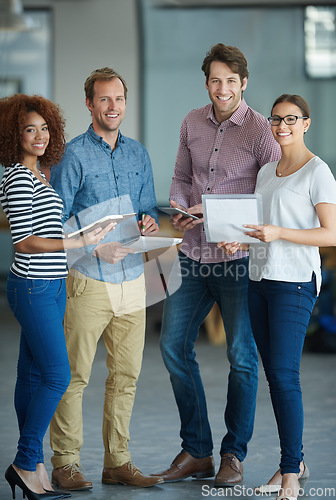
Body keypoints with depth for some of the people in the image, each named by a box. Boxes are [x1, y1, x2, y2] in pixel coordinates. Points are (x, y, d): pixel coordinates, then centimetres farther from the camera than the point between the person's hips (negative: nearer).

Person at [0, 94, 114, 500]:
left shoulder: (36, 175, 15)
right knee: (57, 375, -10)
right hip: (33, 287, -9)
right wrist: (79, 243, -23)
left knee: (33, 375, 10)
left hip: (49, 286, 9)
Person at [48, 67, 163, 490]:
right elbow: (55, 222, -7)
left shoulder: (138, 154, 13)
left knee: (125, 375, 8)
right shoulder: (73, 155, -4)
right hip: (88, 278, -6)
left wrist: (150, 223, -5)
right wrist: (96, 248, -18)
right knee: (74, 374, -3)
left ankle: (118, 462, 16)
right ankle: (65, 464, 5)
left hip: (131, 276, 6)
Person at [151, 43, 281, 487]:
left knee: (242, 357, 2)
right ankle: (196, 451, 17)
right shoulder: (192, 123, 8)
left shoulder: (261, 131, -8)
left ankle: (234, 454, 16)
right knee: (174, 347, 5)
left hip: (238, 257, -5)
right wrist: (178, 209, -3)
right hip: (193, 255, 5)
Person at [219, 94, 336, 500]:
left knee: (284, 375, -11)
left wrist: (277, 233, -21)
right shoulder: (266, 172, 17)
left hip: (294, 282, -7)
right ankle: (294, 462, 16)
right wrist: (239, 240, 3)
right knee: (273, 374, 8)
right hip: (259, 279, 7)